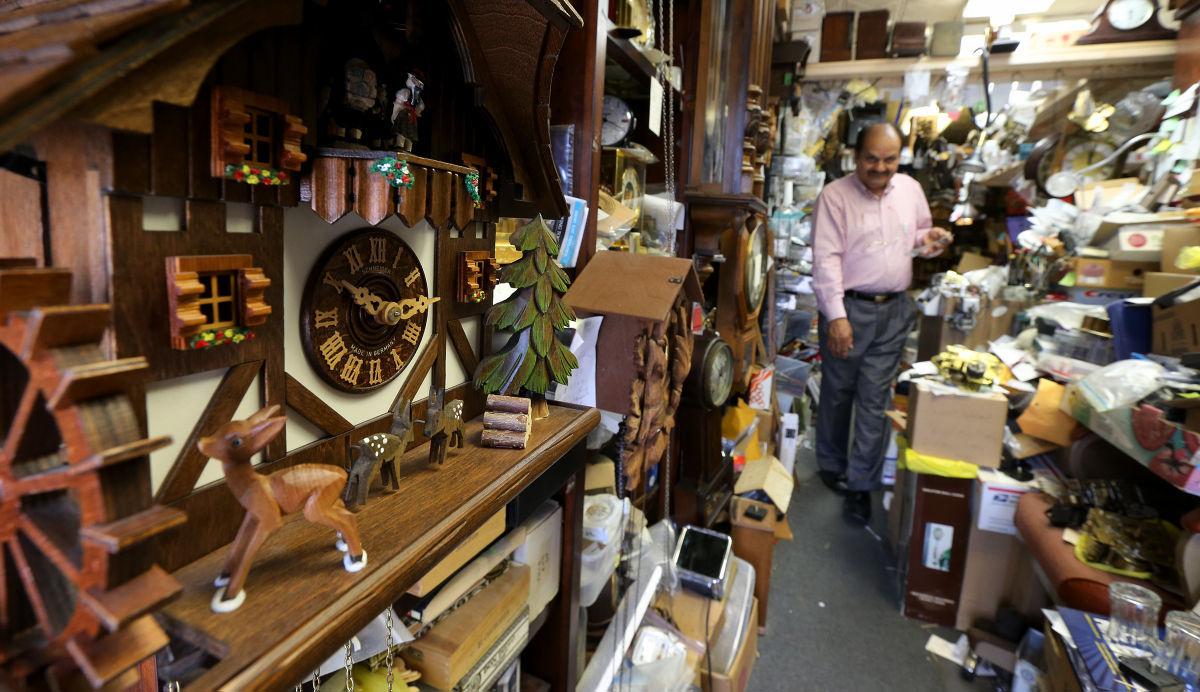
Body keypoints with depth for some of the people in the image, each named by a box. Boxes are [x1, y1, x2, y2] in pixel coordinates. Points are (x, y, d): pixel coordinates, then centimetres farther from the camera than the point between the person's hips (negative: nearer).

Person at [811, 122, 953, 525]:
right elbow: (827, 259, -15)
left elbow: (918, 235, 22)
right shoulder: (835, 195, -8)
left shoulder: (910, 189, 8)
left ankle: (861, 484, 16)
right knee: (838, 393, 10)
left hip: (894, 310, 4)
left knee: (875, 400, 5)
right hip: (849, 308, -4)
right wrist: (836, 316, -21)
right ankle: (831, 466, 31)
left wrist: (930, 240, -3)